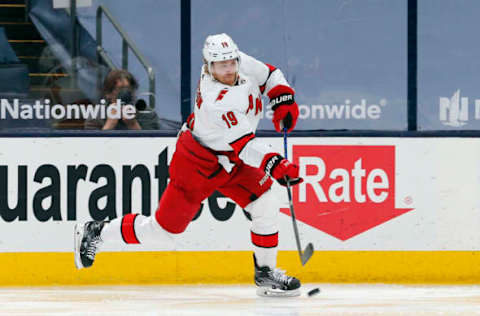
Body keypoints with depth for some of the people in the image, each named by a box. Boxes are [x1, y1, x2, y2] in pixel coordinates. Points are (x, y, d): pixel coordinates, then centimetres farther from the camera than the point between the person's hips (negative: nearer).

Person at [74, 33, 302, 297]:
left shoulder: (243, 64, -11)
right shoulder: (216, 100, -35)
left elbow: (268, 76, 10)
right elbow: (242, 143, -38)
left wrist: (284, 100, -5)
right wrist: (274, 164, -46)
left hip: (231, 160, 7)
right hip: (198, 163, -7)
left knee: (266, 207, -7)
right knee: (163, 229, 2)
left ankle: (265, 273, 9)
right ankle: (97, 232, 20)